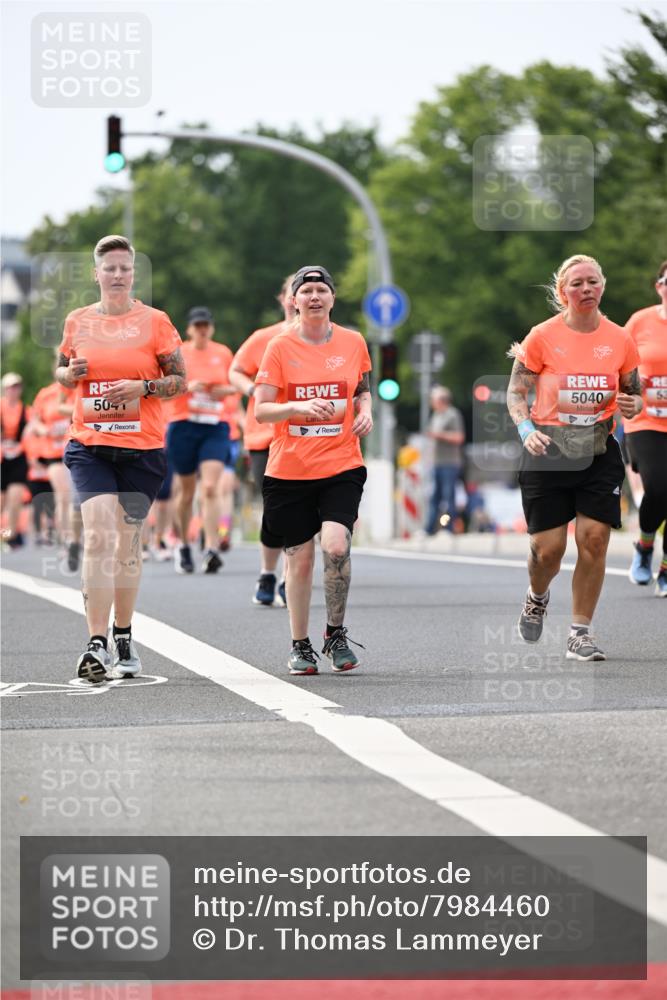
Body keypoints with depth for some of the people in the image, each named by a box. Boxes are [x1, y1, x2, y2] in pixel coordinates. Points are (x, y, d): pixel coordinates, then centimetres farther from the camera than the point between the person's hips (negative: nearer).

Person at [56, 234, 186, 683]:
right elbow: (62, 373, 20)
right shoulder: (78, 321, 7)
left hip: (142, 448, 0)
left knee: (128, 544, 8)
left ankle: (123, 638, 26)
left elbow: (179, 381, 3)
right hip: (89, 447, 0)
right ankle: (97, 644, -20)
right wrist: (71, 372, -3)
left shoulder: (155, 321, 0)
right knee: (98, 537, -16)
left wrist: (142, 387, -15)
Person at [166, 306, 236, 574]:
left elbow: (234, 384, 20)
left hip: (215, 426, 0)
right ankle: (183, 547, 27)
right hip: (183, 425, 0)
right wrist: (186, 386, -18)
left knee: (210, 488, -15)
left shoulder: (223, 353, 9)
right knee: (185, 490, 8)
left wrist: (226, 390, -2)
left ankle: (211, 550, -22)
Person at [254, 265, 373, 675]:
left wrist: (365, 411, 0)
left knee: (336, 546, -19)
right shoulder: (280, 347, -1)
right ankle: (300, 646, 18)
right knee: (300, 557, 3)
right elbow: (260, 410, -3)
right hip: (289, 470, 0)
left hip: (341, 466, 0)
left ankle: (336, 634, 1)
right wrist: (299, 407, -21)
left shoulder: (353, 342, 5)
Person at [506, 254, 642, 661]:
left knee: (594, 540, -8)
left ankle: (581, 632, 4)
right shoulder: (542, 337, -4)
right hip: (548, 451, -2)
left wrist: (632, 405, -10)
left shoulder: (620, 339, 3)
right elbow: (516, 392, 0)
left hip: (599, 452, 2)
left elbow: (634, 395, 14)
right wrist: (526, 429, -17)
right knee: (548, 547, -3)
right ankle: (537, 597, 32)